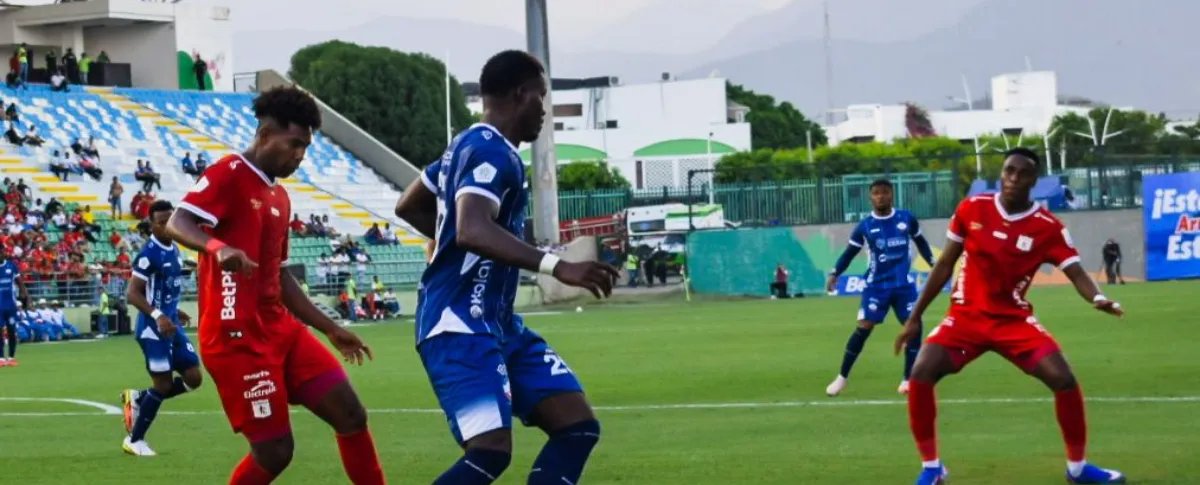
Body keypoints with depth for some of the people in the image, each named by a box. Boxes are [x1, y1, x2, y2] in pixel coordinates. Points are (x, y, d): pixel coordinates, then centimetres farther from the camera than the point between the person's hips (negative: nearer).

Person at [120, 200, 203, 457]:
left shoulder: (175, 250, 10)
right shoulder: (149, 254, -18)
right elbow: (132, 294, -21)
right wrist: (158, 316, -31)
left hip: (171, 324, 9)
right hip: (153, 328, -9)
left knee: (192, 378, 6)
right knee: (163, 384, -5)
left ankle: (137, 398, 22)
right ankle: (134, 440, 10)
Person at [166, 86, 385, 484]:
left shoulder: (279, 197, 18)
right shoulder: (229, 175, -8)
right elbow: (177, 224, -23)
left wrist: (330, 329, 25)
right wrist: (218, 247, -44)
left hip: (280, 330, 9)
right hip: (239, 338, -9)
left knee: (351, 415, 2)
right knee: (275, 450, -9)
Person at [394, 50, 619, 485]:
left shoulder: (472, 146, 17)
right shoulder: (492, 152, -15)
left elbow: (409, 206, 30)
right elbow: (473, 231, -34)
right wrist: (557, 267, -39)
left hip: (497, 323, 11)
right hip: (461, 325, -11)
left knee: (577, 427, 3)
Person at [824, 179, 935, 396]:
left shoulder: (907, 218, 1)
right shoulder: (865, 226, -3)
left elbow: (920, 242, 18)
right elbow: (849, 253, 4)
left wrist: (934, 264, 16)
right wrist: (834, 274, -7)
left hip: (904, 284, 2)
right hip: (877, 285, -2)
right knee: (863, 328, -10)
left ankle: (908, 380, 6)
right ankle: (842, 377, 0)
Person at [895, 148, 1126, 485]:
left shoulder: (1048, 227, -10)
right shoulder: (971, 210, -6)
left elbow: (1075, 272, -14)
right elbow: (945, 265, 3)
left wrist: (1098, 299, -39)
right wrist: (915, 318, 5)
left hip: (1014, 319, -1)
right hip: (966, 316, 1)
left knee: (1064, 381, -16)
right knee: (921, 375, -20)